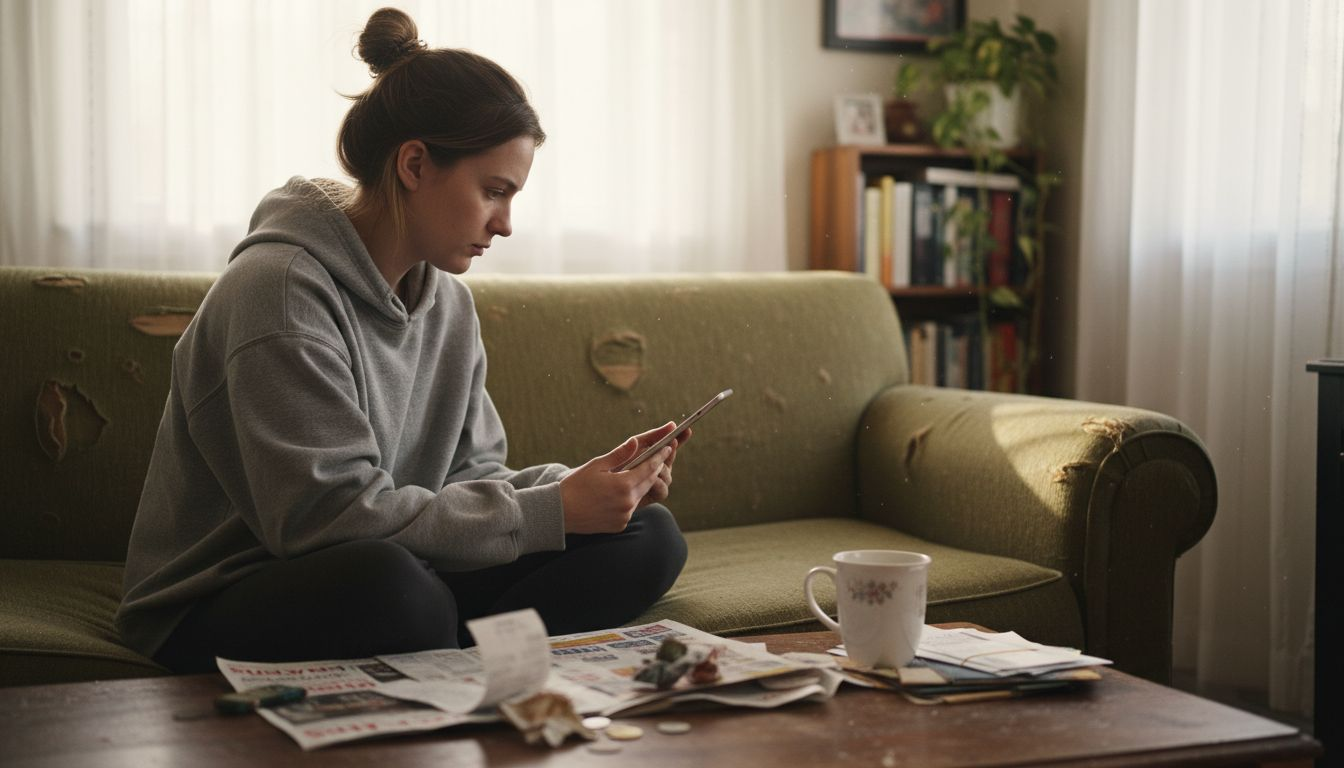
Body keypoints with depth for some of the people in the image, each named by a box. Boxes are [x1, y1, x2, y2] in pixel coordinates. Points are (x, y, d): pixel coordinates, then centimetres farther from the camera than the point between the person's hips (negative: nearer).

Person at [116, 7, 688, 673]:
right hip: (219, 610, -8)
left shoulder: (447, 301, 10)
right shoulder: (278, 288, -18)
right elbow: (328, 512, -24)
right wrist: (550, 512, -21)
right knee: (387, 582, -43)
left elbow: (466, 476, 12)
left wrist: (575, 485, -9)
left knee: (647, 537, -7)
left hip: (397, 578, 8)